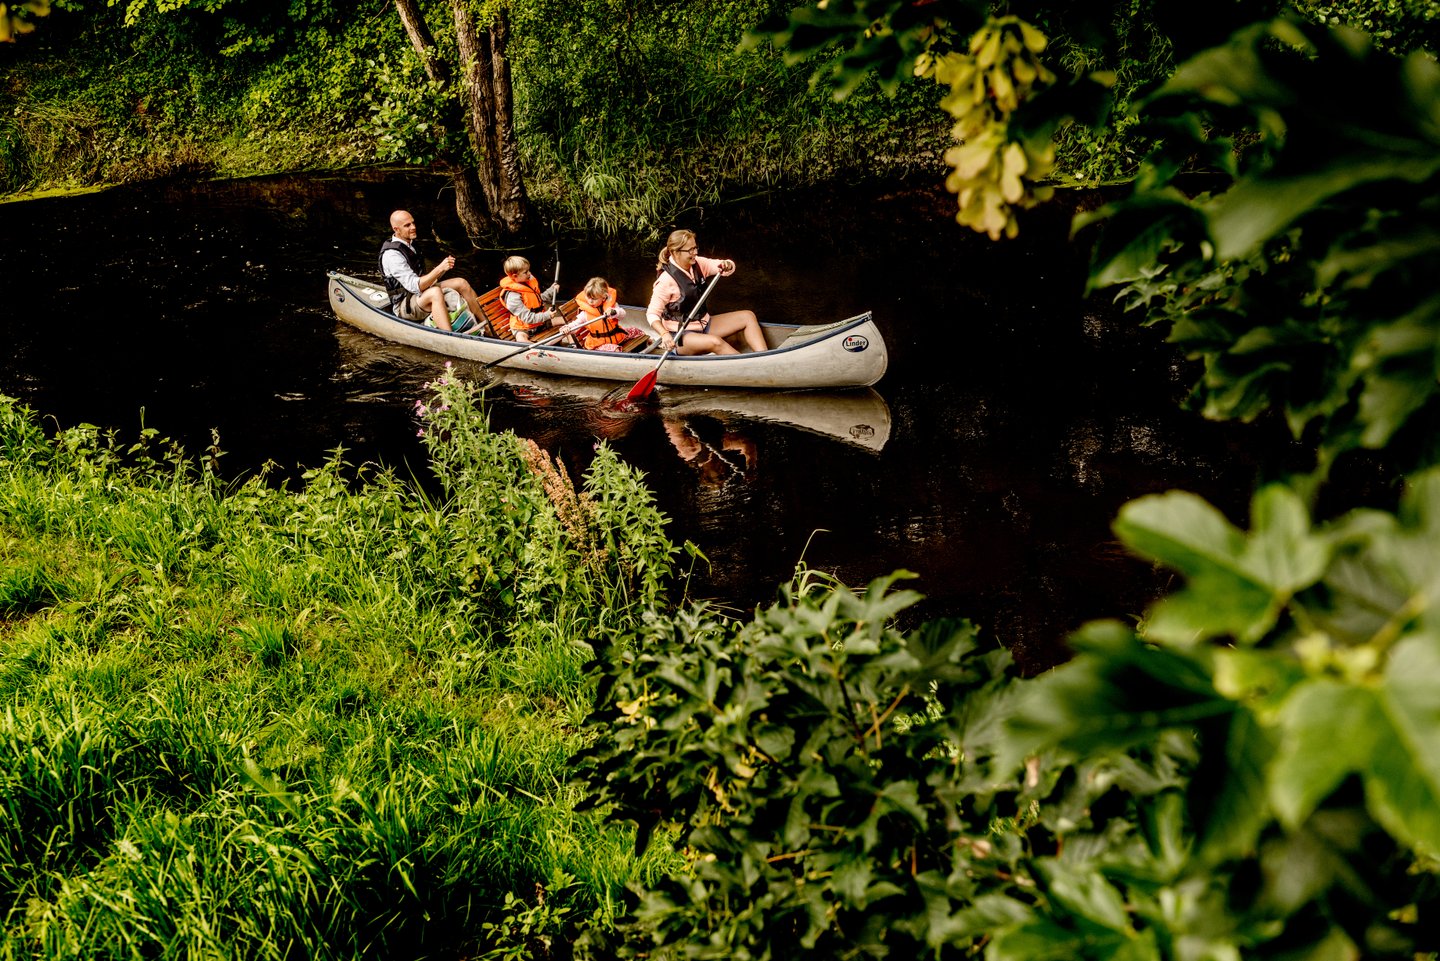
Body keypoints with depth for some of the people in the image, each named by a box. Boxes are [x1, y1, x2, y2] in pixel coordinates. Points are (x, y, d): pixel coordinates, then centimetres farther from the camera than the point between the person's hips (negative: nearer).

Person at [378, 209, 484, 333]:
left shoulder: (409, 244, 10)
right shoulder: (391, 254, -21)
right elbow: (415, 286, -27)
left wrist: (444, 269, -2)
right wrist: (440, 268, -29)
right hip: (404, 306, -10)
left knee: (461, 283, 3)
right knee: (435, 292, -37)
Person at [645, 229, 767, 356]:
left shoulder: (697, 264, 1)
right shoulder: (666, 280, -19)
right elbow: (652, 314, -18)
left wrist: (727, 265, -21)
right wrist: (665, 334, -35)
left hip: (703, 324, 8)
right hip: (679, 335, -8)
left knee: (748, 317, -3)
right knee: (715, 342, -36)